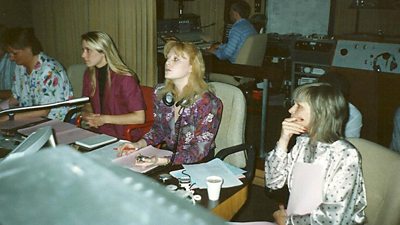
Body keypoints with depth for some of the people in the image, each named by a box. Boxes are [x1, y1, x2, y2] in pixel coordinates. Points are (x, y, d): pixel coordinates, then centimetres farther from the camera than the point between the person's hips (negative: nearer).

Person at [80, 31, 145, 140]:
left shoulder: (125, 78, -17)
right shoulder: (89, 74, 6)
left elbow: (139, 117, -18)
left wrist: (105, 119, -17)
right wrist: (87, 115, -5)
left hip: (123, 138, -6)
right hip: (97, 133, 7)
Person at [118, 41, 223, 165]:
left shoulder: (207, 102, -19)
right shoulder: (161, 93, -1)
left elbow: (199, 150, -19)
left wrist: (163, 161, -30)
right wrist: (139, 144, -6)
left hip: (197, 165, -5)